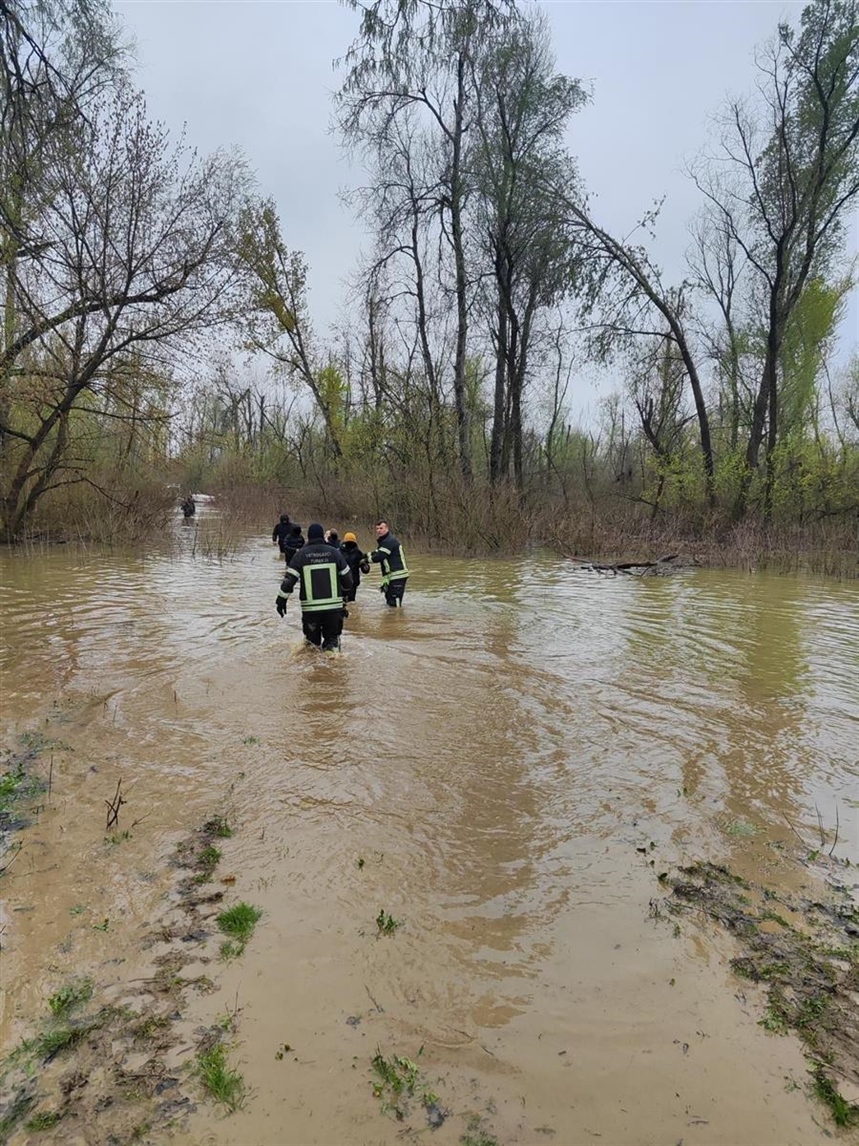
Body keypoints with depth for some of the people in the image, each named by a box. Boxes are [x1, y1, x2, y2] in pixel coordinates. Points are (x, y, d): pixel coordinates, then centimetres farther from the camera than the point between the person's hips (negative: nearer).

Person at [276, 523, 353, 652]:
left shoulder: (301, 554, -3)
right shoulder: (334, 552, 0)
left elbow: (289, 579, -5)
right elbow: (347, 579, 5)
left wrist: (281, 600, 6)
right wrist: (344, 591, 25)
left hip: (310, 607, 0)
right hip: (334, 606, 0)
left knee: (312, 638, 19)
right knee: (332, 637, 13)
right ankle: (331, 649, -9)